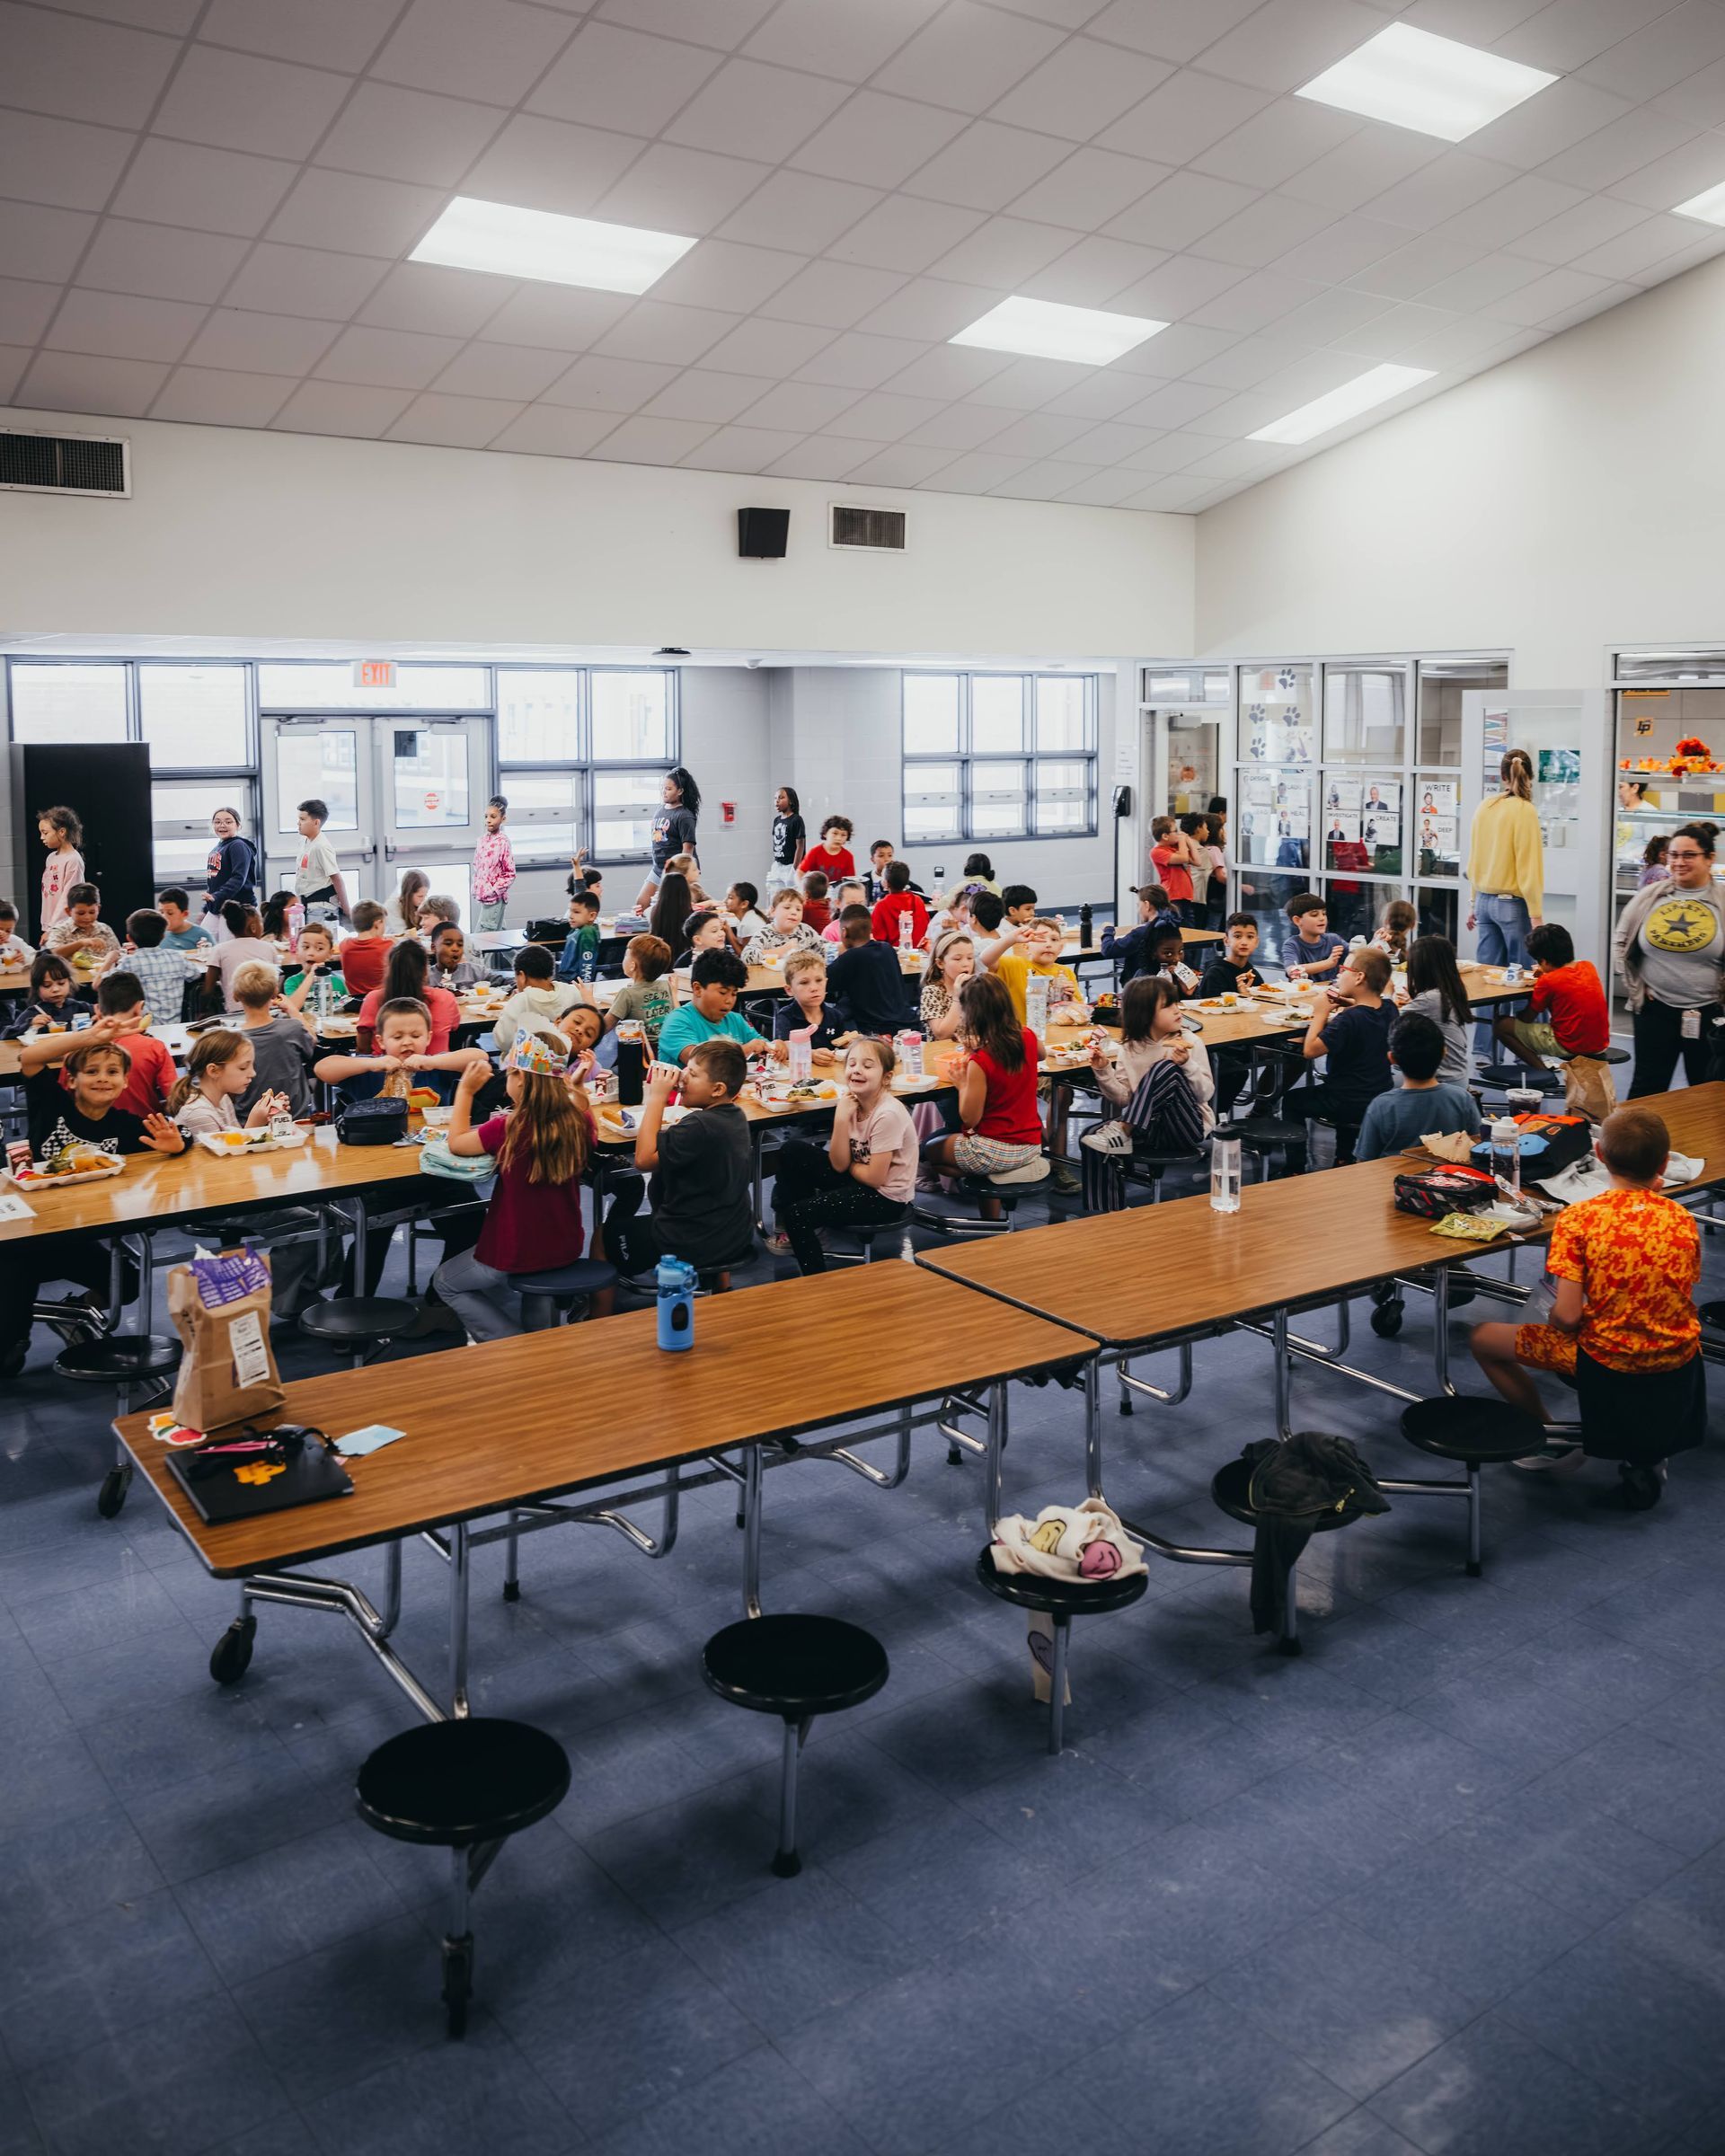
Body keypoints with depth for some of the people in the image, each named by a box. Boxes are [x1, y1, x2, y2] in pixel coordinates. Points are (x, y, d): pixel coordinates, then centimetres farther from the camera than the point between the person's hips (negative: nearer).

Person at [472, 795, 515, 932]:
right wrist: (474, 887, 8)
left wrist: (494, 890, -14)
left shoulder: (503, 841, -12)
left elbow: (510, 874, -10)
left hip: (494, 898, -7)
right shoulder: (483, 839, 8)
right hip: (480, 896, 7)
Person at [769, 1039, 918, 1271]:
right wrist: (841, 1119, -18)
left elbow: (875, 1177, -22)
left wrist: (849, 1165, -4)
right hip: (857, 1179, 8)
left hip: (886, 1197, -8)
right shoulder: (851, 1101, -4)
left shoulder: (888, 1114, -26)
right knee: (792, 1150, 2)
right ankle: (796, 1230, 17)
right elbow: (839, 1165, -7)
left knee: (797, 1214, -15)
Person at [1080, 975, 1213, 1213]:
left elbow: (1206, 1094, -8)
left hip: (1188, 1127, -4)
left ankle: (1125, 1130, -21)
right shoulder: (1130, 1048, 4)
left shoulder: (1189, 1042, -5)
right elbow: (1125, 1099, 3)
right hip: (1149, 1126, 4)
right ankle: (1112, 1212, -9)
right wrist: (1104, 1071, -11)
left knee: (1165, 1068, -27)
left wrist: (1186, 1065, -25)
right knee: (1092, 1142, -20)